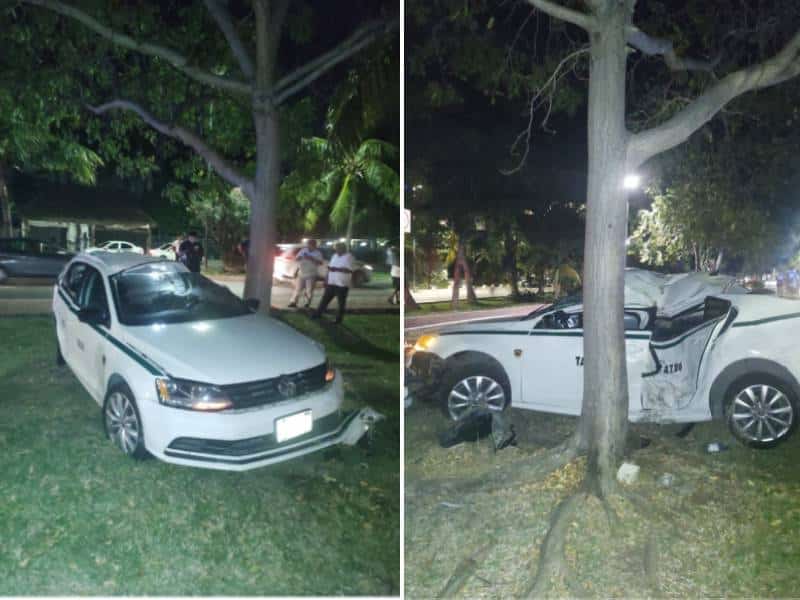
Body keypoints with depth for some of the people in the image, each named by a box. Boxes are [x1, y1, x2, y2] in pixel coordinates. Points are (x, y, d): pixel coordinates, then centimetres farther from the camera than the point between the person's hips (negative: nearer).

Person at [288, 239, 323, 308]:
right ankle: (293, 302, 10)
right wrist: (299, 258, -15)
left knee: (309, 291, -1)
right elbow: (295, 259, 9)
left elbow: (320, 262, -17)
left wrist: (311, 259, -25)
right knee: (298, 289, 3)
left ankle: (307, 304, 12)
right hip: (301, 274, 3)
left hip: (311, 275, -3)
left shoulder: (318, 253, -2)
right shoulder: (303, 250, 8)